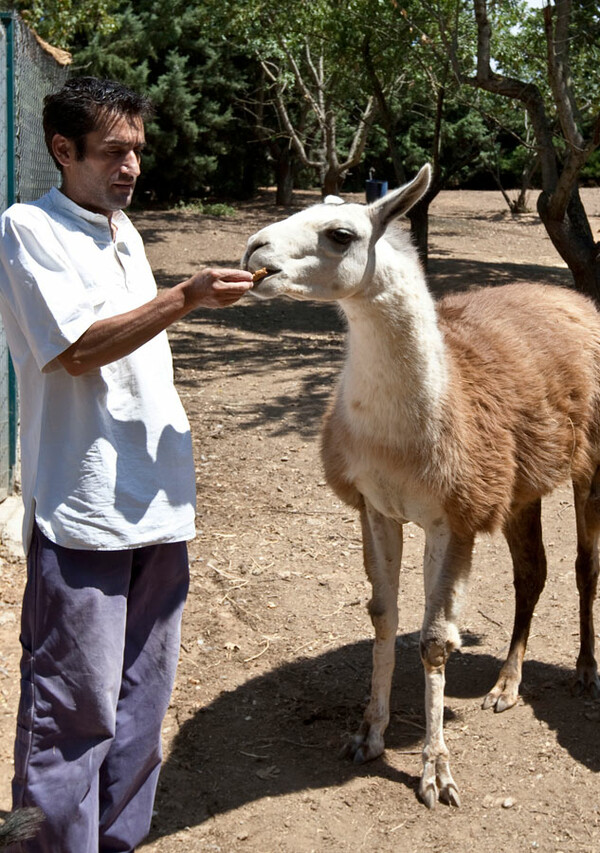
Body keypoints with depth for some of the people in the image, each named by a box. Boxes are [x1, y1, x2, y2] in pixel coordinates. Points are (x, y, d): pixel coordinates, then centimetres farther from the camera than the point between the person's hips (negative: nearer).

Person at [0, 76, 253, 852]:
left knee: (143, 695, 14)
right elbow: (78, 349, -15)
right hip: (81, 505, -8)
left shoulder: (122, 229, 17)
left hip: (157, 498, 8)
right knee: (77, 701, -3)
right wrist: (186, 297, -20)